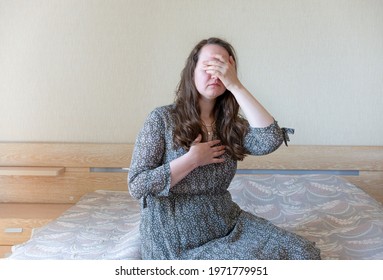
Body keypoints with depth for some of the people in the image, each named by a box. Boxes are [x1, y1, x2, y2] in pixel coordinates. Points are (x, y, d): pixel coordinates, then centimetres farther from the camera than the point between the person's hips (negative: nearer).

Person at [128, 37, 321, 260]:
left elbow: (271, 140, -16)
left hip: (226, 223, 5)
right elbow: (136, 186, -13)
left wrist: (236, 86, -16)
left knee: (304, 253, -9)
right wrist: (192, 160, -16)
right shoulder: (162, 119, -7)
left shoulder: (231, 124, 6)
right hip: (177, 239, -5)